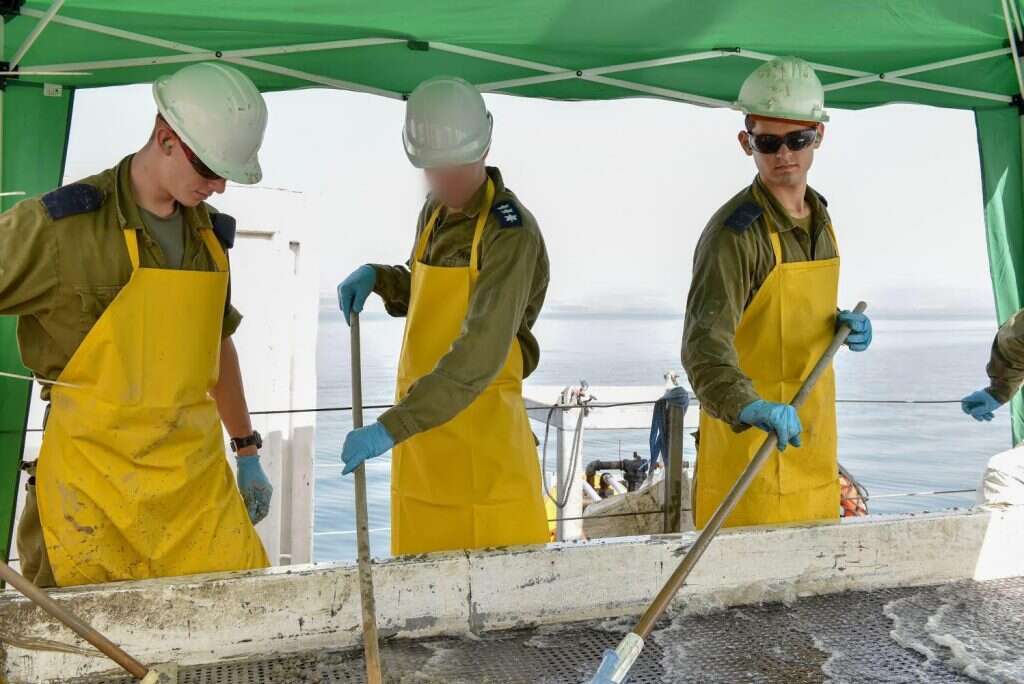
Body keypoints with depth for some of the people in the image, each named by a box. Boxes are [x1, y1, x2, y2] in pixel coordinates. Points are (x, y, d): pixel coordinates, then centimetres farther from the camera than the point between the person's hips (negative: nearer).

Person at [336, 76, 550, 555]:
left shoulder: (510, 231, -17)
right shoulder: (435, 212, 9)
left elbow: (479, 357, -26)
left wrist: (391, 427, -31)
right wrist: (377, 277, 5)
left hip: (480, 422, -7)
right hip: (419, 420, 7)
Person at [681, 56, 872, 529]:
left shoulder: (819, 216, 8)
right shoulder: (735, 232, -18)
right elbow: (705, 343, -30)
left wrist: (844, 324, 2)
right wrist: (748, 406, -47)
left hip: (811, 430, 8)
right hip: (748, 438, -8)